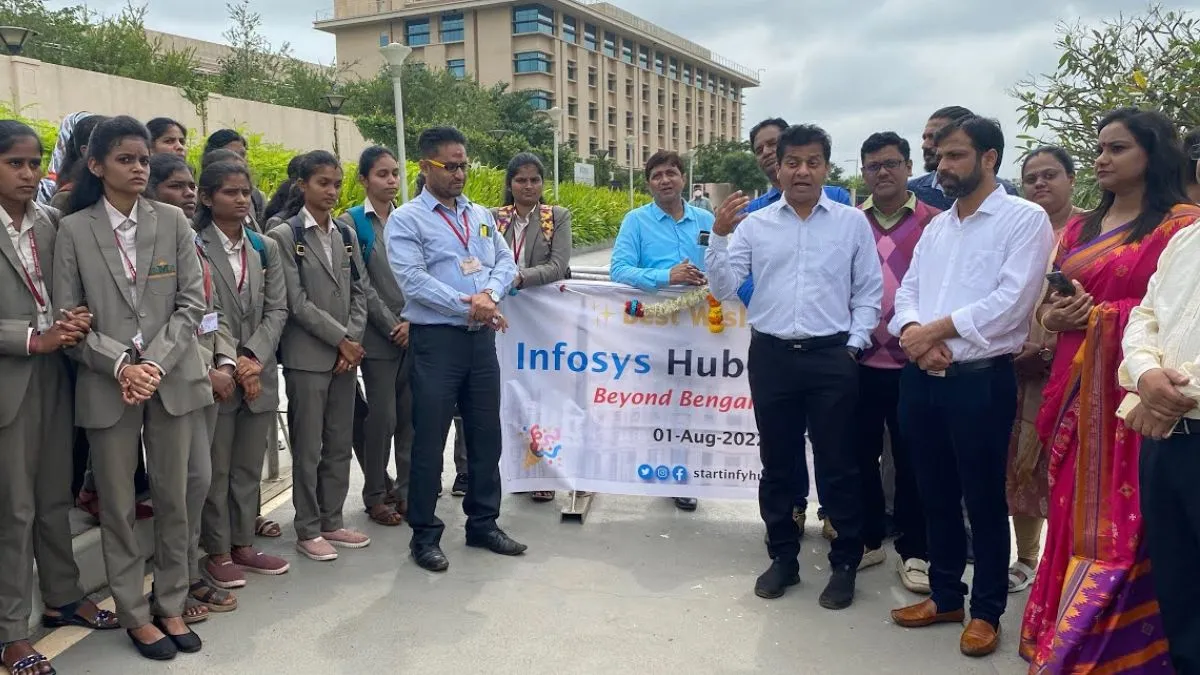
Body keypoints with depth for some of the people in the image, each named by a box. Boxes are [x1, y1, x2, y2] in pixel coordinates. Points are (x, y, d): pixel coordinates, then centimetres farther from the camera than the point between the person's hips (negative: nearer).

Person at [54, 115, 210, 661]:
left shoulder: (173, 222, 4)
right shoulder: (73, 230, 0)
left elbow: (192, 303, 0)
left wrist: (156, 362, -11)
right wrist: (121, 365, -15)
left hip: (173, 379, 1)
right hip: (107, 385, -1)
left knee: (172, 497, 9)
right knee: (117, 505, 8)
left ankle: (171, 605, 24)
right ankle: (134, 613, 23)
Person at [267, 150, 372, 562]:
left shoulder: (347, 234, 11)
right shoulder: (285, 235, -4)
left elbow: (360, 292, 8)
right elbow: (296, 301, -10)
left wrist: (353, 340, -6)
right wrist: (340, 339, -12)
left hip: (346, 354, 5)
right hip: (307, 355, -5)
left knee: (340, 444, 11)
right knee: (308, 447, 2)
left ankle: (332, 522, 22)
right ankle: (308, 531, 13)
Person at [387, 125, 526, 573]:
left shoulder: (481, 215, 14)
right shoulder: (406, 220, -4)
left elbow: (505, 262, 10)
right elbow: (413, 280, -15)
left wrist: (490, 295, -11)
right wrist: (467, 306, -17)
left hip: (481, 337, 6)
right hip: (436, 339, -6)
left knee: (486, 434, 12)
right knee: (429, 439, 1)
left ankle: (483, 523, 27)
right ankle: (425, 535, 15)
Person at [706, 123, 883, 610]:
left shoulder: (853, 222, 3)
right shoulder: (754, 224, 5)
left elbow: (868, 292, 6)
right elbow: (724, 288, 0)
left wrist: (855, 344, -2)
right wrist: (719, 235, -11)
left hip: (832, 357, -1)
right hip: (771, 356, 2)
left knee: (837, 464, 5)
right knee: (777, 463, 11)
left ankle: (845, 564, 21)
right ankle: (783, 557, 27)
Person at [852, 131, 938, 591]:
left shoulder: (934, 222, -2)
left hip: (913, 362, -3)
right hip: (859, 360, 3)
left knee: (911, 459, 7)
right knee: (860, 454, 12)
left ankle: (913, 551, 21)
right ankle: (868, 539, 29)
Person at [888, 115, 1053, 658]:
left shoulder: (1024, 218, -5)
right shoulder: (936, 226, 16)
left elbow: (1012, 300, -16)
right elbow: (907, 291, 9)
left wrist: (934, 329, -14)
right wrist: (913, 334, -12)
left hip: (981, 380, -6)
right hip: (921, 380, 6)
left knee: (983, 501, 5)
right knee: (936, 496, 15)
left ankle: (986, 611, 21)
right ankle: (945, 596, 30)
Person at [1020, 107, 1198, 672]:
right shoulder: (1079, 229, 16)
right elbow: (1048, 301, 19)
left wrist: (1099, 314, -15)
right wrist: (1052, 316, -3)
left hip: (1135, 389, -6)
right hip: (1078, 388, 6)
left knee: (1123, 522, -1)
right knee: (1074, 514, 11)